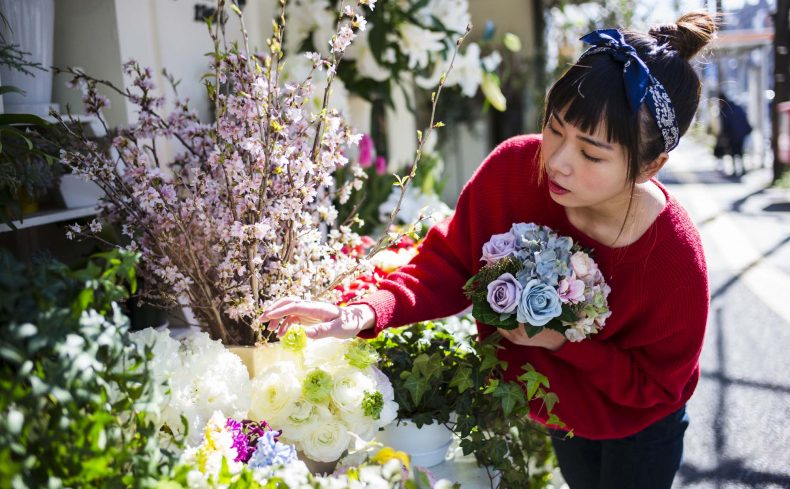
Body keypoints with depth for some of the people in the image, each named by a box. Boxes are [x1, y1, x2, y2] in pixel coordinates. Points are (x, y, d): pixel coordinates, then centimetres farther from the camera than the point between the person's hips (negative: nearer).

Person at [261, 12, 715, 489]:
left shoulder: (677, 261, -36)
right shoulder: (512, 168, -31)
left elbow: (653, 382, -20)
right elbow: (452, 262, -20)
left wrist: (562, 341, -33)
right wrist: (369, 313, -36)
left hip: (638, 428, -3)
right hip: (560, 408, 3)